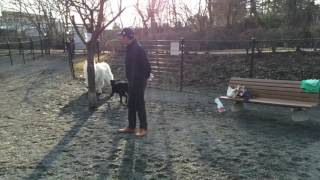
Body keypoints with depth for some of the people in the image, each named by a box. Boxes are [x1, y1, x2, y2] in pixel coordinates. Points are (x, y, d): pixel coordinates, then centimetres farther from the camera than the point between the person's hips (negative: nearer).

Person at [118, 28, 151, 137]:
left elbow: (146, 66, -20)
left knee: (139, 105, -1)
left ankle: (143, 128, 11)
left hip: (139, 81, -9)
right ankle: (131, 127, 25)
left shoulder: (137, 48, -19)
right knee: (131, 105, 14)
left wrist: (144, 78, -13)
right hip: (132, 81, 9)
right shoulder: (129, 48, 11)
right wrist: (129, 78, 16)